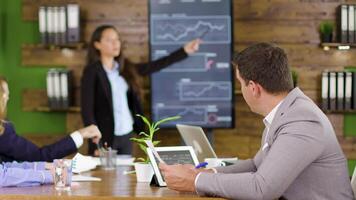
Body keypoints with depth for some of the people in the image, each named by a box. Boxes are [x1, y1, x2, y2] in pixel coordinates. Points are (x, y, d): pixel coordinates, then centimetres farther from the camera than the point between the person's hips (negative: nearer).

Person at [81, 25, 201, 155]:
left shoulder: (124, 68, 9)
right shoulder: (92, 72, -10)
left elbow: (153, 66, 12)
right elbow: (87, 110, -13)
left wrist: (184, 51, 7)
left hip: (126, 135, 6)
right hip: (105, 138, -6)